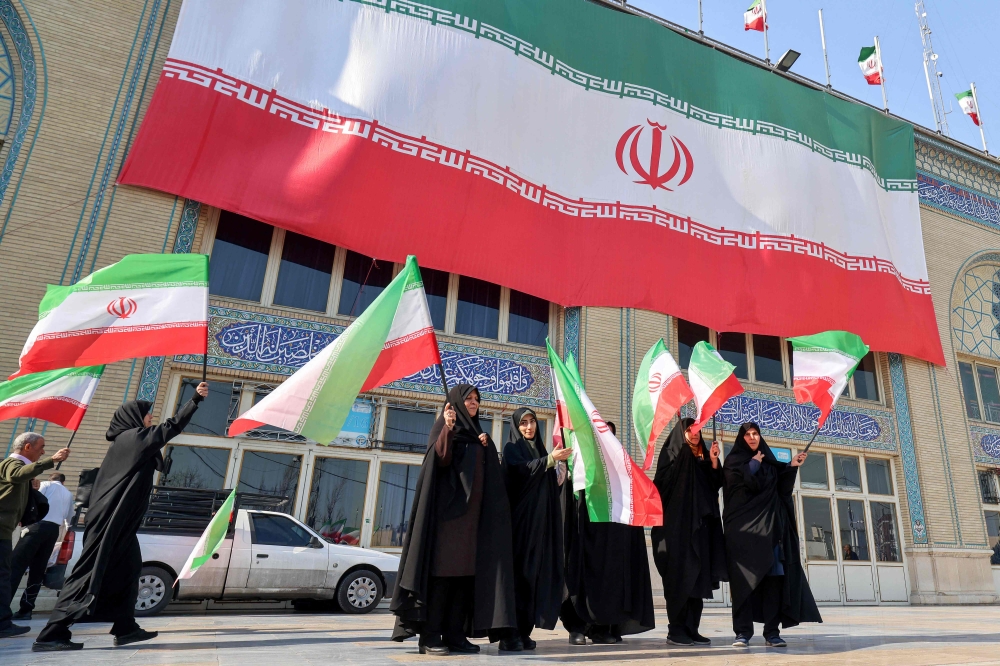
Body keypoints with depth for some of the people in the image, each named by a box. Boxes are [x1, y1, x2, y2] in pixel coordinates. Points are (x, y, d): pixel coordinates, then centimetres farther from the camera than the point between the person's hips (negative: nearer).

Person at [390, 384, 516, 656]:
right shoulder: (444, 425, 1)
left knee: (466, 570, 3)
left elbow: (489, 474, 19)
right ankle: (429, 635, -4)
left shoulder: (477, 433, 20)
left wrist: (487, 447, 2)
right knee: (441, 567, -8)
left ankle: (455, 634, 8)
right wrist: (448, 428, -30)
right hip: (447, 508, -7)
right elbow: (440, 459, -16)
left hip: (471, 511, 7)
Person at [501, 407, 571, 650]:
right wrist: (550, 459, -25)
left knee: (536, 568, 2)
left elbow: (551, 483, 18)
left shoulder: (540, 449, 20)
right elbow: (522, 469, -17)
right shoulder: (512, 448, 3)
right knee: (521, 568, -9)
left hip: (541, 518, 6)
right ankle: (515, 630, -7)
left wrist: (559, 467, 0)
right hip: (521, 516, -6)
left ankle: (525, 629, 6)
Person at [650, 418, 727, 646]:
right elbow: (662, 484, -9)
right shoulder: (672, 455, 1)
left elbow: (716, 486, 7)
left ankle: (692, 629, 10)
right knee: (679, 577, -6)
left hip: (701, 525, 6)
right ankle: (676, 630, -1)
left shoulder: (704, 457, 17)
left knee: (698, 577, 5)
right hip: (678, 524, -6)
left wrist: (714, 462, -4)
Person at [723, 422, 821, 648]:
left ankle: (772, 631, 2)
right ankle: (743, 631, -5)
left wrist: (791, 467, 0)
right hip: (744, 526, -4)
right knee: (745, 578, -7)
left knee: (774, 576, -2)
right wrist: (753, 465, -4)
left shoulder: (769, 461, 20)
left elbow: (781, 489, 11)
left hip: (769, 524, 4)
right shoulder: (734, 460, 6)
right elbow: (736, 485, -11)